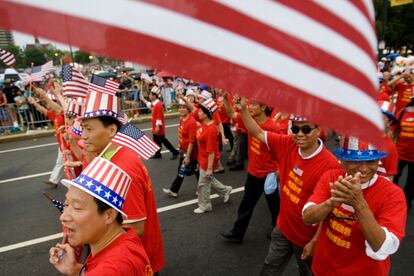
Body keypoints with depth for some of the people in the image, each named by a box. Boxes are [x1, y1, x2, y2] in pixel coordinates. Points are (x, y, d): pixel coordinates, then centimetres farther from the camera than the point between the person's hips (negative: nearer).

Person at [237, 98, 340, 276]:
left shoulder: (329, 165, -27)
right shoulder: (287, 145, -13)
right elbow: (258, 133, -1)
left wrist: (315, 242, -14)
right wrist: (243, 108, -12)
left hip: (307, 237, -4)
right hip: (283, 227, 5)